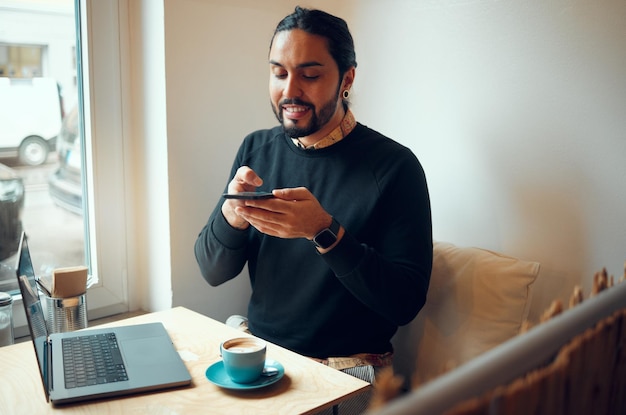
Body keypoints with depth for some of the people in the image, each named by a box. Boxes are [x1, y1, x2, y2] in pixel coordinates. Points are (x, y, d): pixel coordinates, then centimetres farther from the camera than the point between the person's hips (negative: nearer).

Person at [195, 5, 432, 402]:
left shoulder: (394, 166, -13)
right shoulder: (256, 149, 2)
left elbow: (406, 302, -16)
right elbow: (213, 272, 2)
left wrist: (325, 233, -29)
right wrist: (230, 215, -19)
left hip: (345, 367, -3)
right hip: (258, 350, 4)